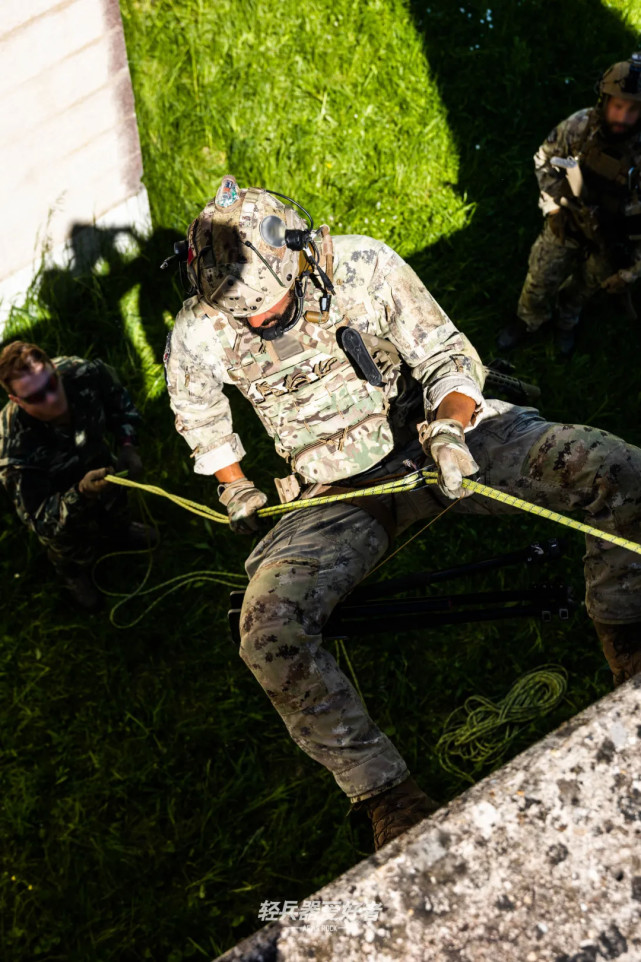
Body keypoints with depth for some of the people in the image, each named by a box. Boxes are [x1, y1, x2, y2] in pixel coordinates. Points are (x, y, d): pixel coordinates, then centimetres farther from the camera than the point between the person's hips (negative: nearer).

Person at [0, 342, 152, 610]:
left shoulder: (82, 373, -37)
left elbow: (117, 400, -11)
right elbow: (40, 520, -38)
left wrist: (127, 444, -24)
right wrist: (81, 493, -55)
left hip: (95, 461, 4)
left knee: (115, 504, 35)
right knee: (75, 552, 26)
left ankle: (118, 530, 74)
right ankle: (74, 575, 64)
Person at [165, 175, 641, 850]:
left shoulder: (362, 266, -15)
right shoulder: (196, 339, -12)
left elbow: (447, 354, -7)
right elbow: (199, 420, 11)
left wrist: (450, 426, -27)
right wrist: (237, 490, 18)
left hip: (432, 437, 1)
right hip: (338, 490, 0)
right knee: (268, 629, -28)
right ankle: (388, 796, -14)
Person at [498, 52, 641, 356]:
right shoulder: (579, 125, -26)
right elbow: (544, 159, -3)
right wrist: (553, 204, -8)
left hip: (613, 236, -1)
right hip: (568, 220, 1)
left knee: (586, 285, 26)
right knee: (541, 279, 18)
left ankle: (566, 320, 59)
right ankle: (529, 320, 50)